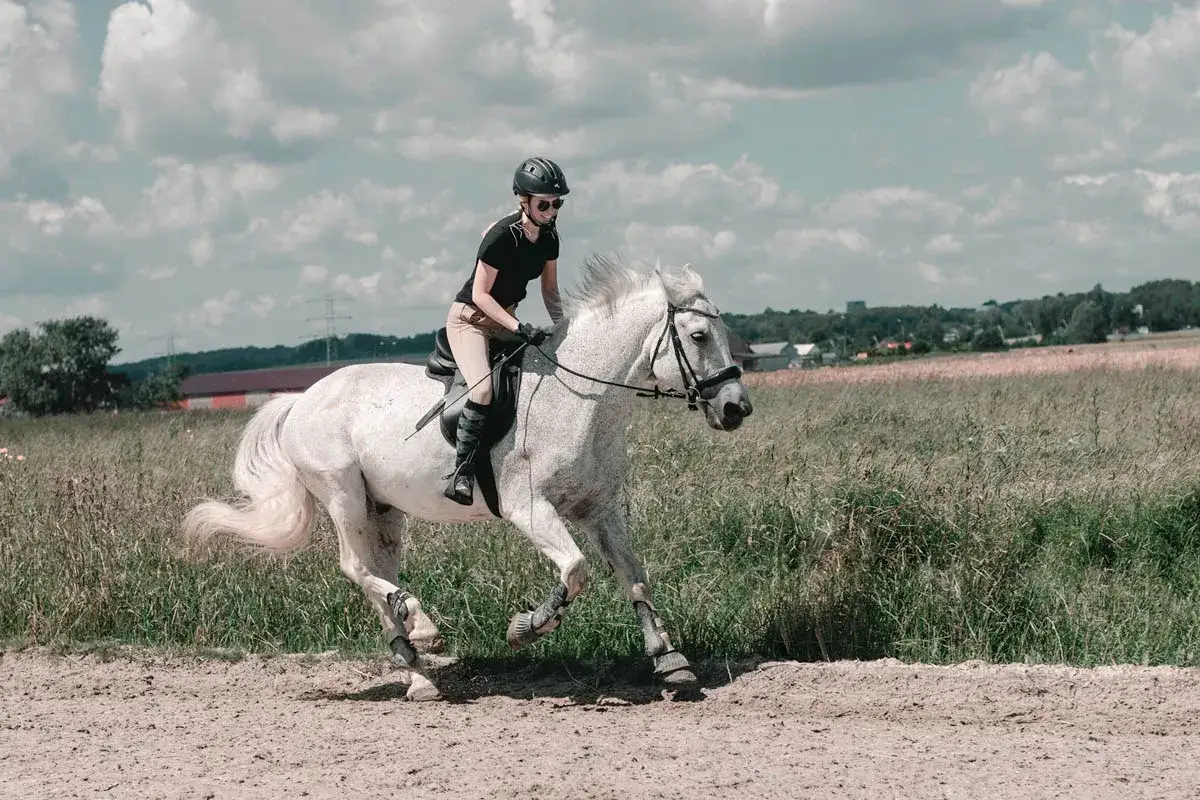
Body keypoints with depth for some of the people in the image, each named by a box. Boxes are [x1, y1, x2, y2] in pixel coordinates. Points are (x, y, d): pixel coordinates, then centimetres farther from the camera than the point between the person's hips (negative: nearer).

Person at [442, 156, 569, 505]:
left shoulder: (549, 236, -1)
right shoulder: (501, 235, -23)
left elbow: (549, 289, 11)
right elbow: (481, 294, -21)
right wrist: (519, 327, -29)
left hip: (505, 319, 9)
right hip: (469, 318, -9)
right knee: (484, 388, -32)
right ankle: (460, 473, -27)